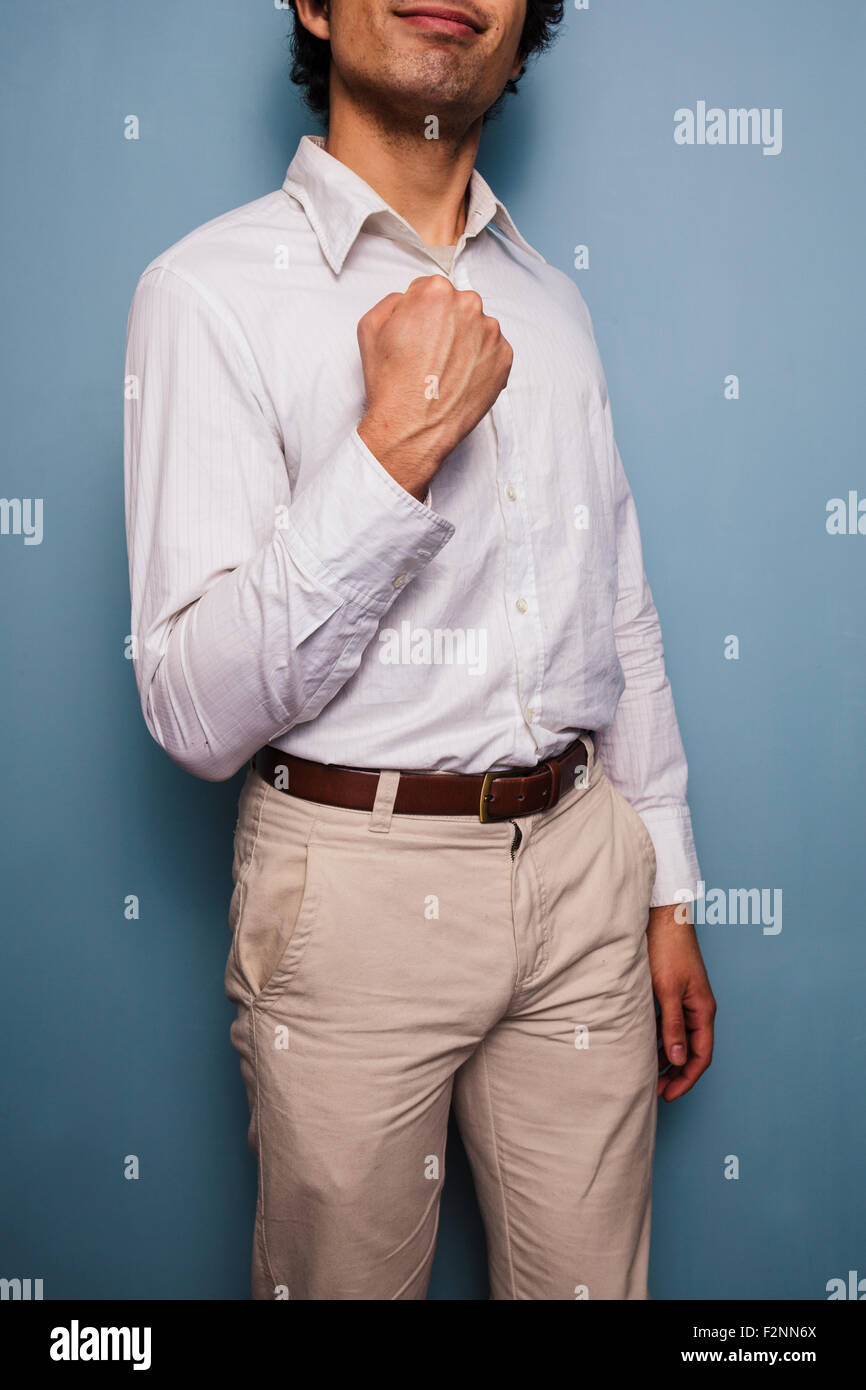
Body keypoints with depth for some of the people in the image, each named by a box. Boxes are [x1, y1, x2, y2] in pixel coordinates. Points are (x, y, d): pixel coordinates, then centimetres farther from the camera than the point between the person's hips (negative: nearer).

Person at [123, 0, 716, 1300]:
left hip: (585, 865, 5)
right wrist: (398, 445, -22)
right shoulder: (213, 289, -8)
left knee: (592, 1276, 16)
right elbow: (199, 714, -15)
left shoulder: (553, 301, 10)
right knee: (345, 1274, 15)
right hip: (359, 886, -4)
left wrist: (669, 898, 14)